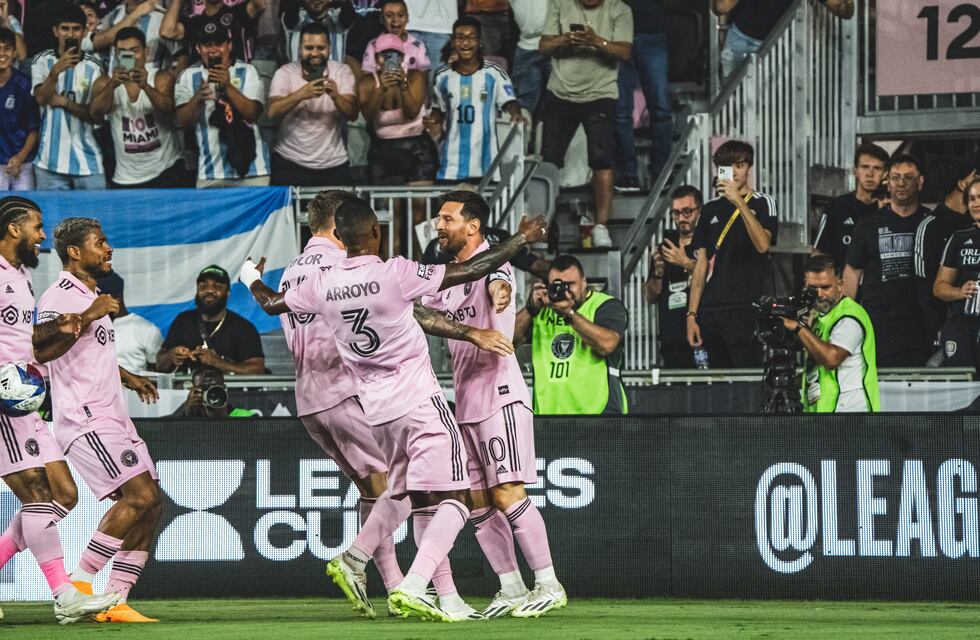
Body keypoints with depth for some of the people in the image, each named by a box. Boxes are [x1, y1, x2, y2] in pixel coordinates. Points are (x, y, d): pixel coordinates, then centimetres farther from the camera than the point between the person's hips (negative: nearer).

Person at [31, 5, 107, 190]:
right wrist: (55, 71, -29)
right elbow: (42, 98, -13)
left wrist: (64, 102, -12)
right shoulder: (43, 61, 2)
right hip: (50, 159, -1)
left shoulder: (93, 67, 2)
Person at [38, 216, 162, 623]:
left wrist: (127, 377, 31)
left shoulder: (92, 298, 22)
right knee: (140, 495, -20)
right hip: (84, 418, -10)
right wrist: (87, 317, -29)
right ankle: (81, 582, -13)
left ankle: (115, 601, 2)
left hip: (112, 417, 10)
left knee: (150, 505, 2)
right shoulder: (60, 296, -9)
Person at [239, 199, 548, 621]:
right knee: (450, 500, -5)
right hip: (419, 401, -6)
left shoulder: (324, 286, 1)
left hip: (374, 409, 6)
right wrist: (521, 240, 0)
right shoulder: (394, 274, -14)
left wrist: (251, 278, 42)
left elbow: (271, 303, 19)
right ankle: (412, 589, -20)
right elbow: (468, 271, -12)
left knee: (420, 501, 19)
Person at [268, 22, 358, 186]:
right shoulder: (285, 73, -2)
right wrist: (300, 94, -31)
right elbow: (272, 112, -16)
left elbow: (352, 114, -8)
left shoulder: (342, 71, 2)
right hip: (290, 163, -1)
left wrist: (336, 96, -28)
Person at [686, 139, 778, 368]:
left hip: (746, 309, -5)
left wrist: (739, 202, -22)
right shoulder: (711, 209, 18)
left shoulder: (762, 203, 4)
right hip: (711, 311, 5)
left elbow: (763, 244, -16)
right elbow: (701, 265, 16)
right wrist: (692, 314, 9)